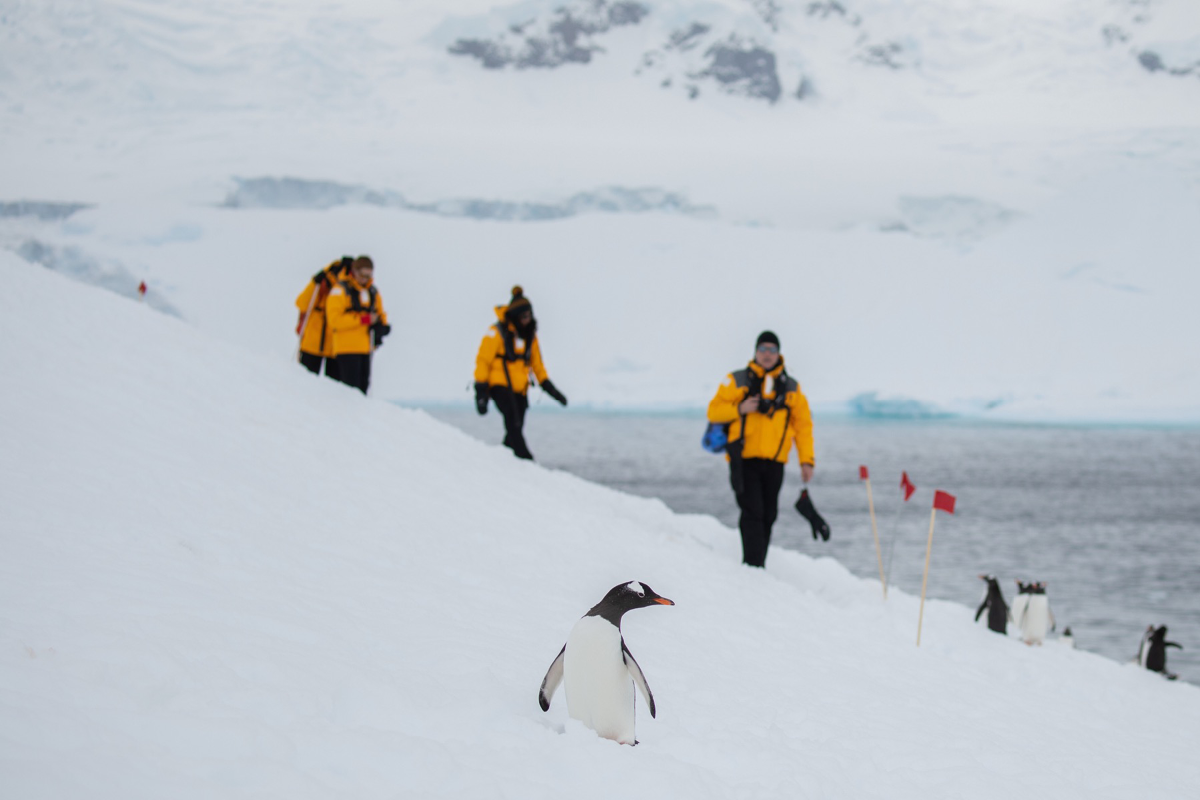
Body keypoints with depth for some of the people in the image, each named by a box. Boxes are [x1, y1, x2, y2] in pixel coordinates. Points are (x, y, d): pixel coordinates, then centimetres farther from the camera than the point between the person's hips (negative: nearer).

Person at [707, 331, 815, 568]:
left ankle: (758, 565, 12)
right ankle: (753, 566, -15)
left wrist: (806, 460, 4)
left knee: (768, 516, 5)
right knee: (753, 513, -13)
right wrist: (739, 409, -13)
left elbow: (803, 424, 13)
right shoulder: (737, 381, 6)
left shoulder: (791, 387, 13)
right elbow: (714, 411, 5)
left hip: (774, 462, 3)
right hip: (744, 460, -3)